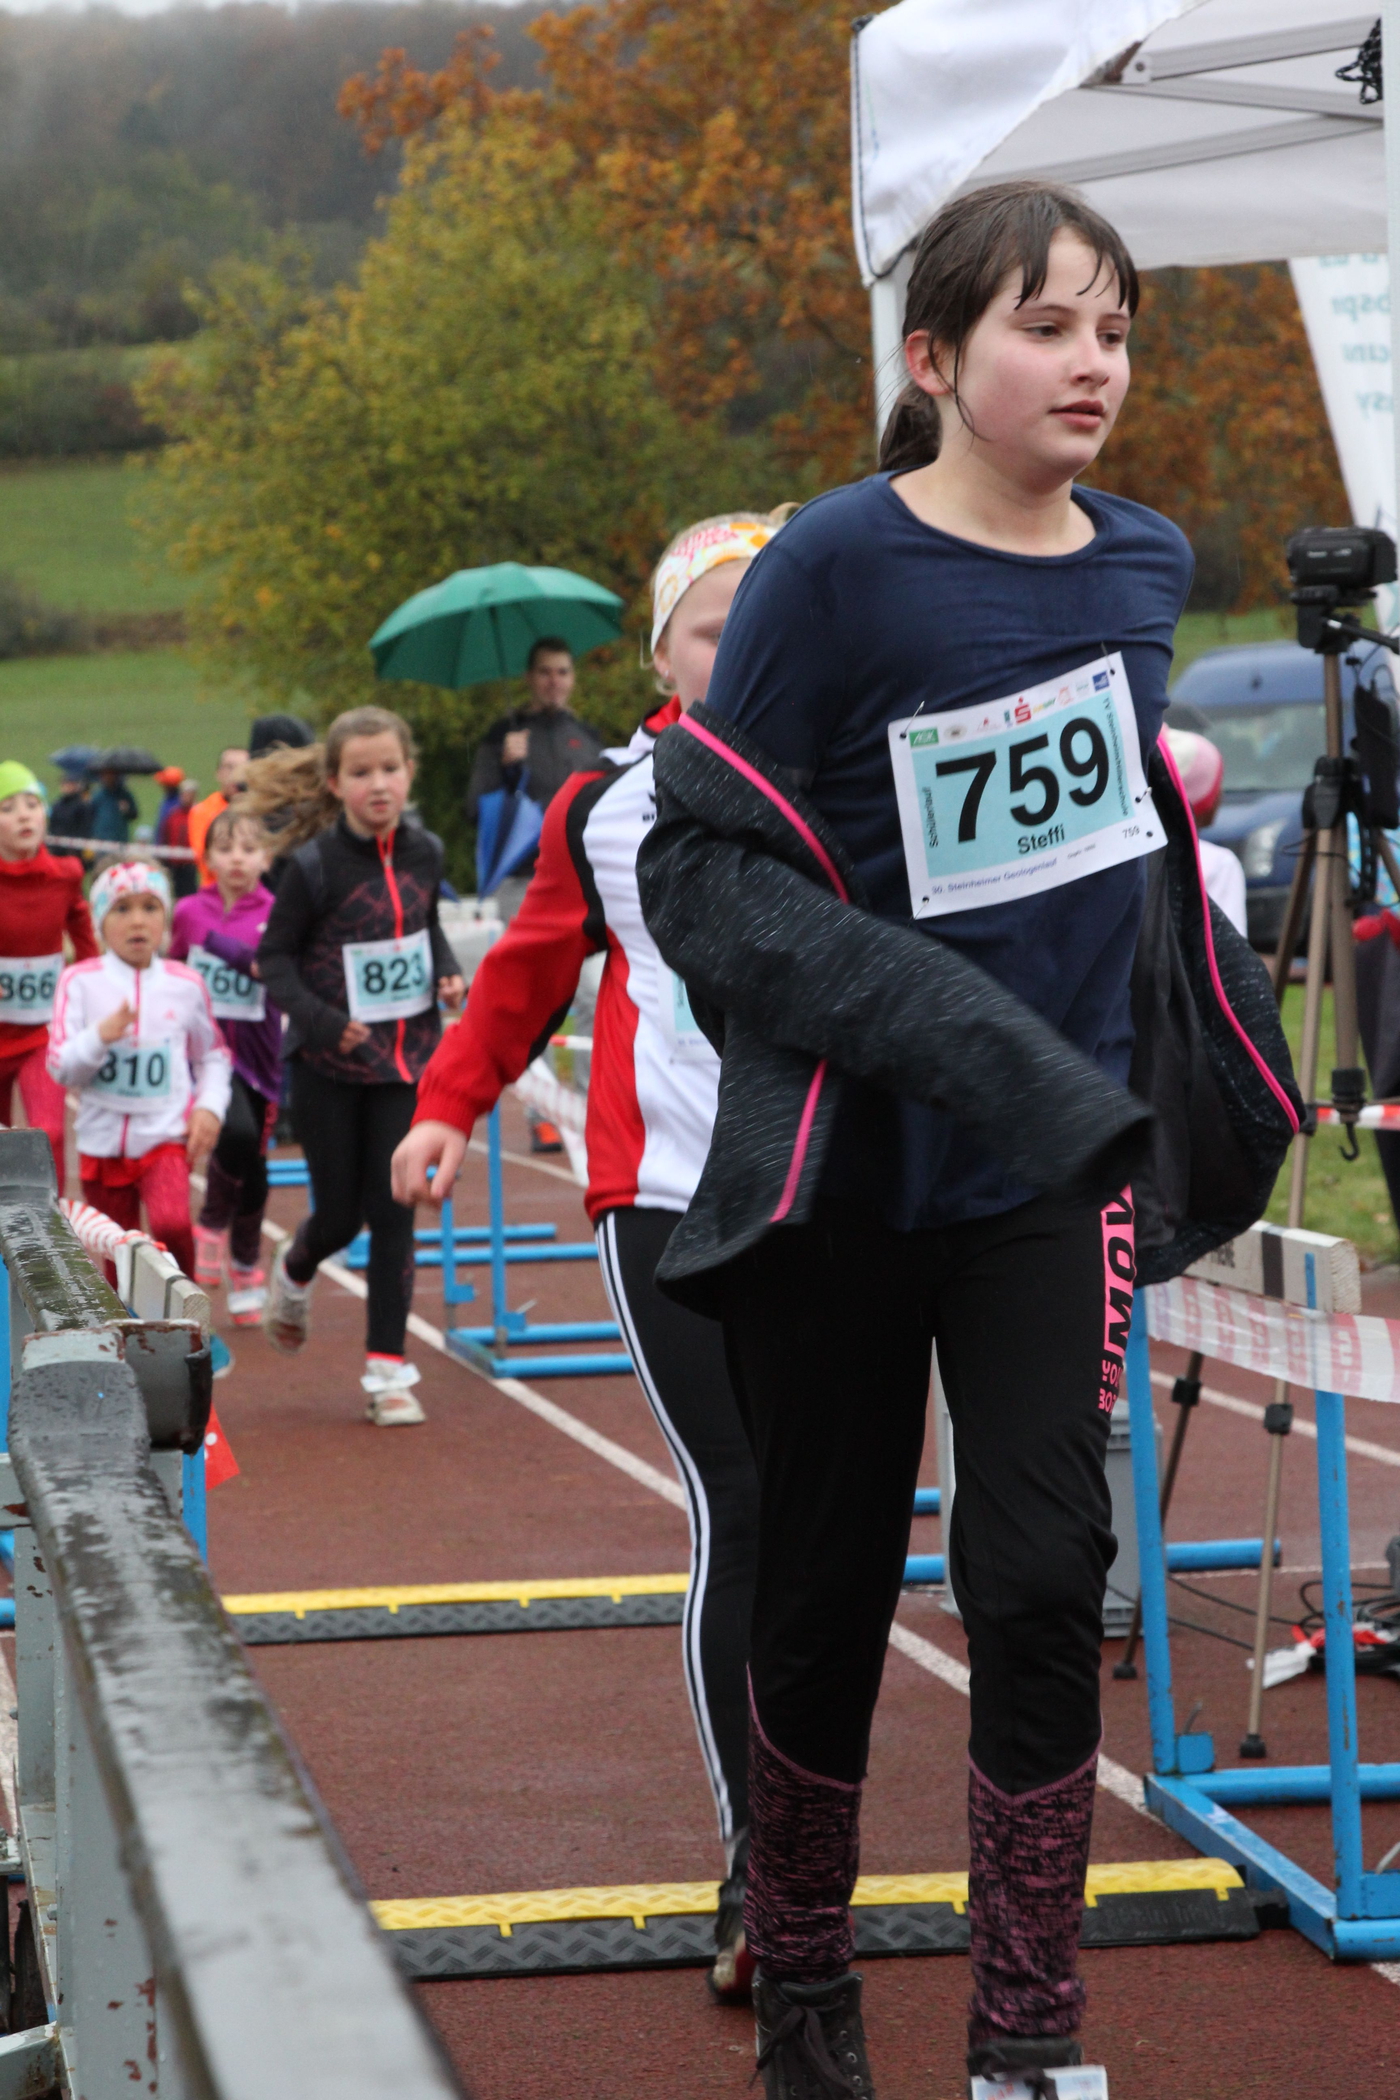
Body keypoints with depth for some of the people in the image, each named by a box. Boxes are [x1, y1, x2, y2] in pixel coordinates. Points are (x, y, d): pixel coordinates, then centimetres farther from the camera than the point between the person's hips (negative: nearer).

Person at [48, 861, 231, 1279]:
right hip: (102, 1144, 1)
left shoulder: (185, 985, 1)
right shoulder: (80, 982, -4)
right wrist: (100, 1037, -25)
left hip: (166, 1138, -1)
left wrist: (209, 1107, -3)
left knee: (171, 1224, -26)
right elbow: (60, 1067, -7)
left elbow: (212, 1056, 13)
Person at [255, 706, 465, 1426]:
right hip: (329, 1067, -3)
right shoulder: (316, 865, -14)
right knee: (340, 1215, 5)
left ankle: (388, 1370, 6)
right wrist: (319, 1018, -22)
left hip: (406, 1056, 3)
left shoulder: (423, 852, 0)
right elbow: (274, 956, -8)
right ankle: (294, 1273, 41)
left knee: (393, 1212, 0)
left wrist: (447, 974, -2)